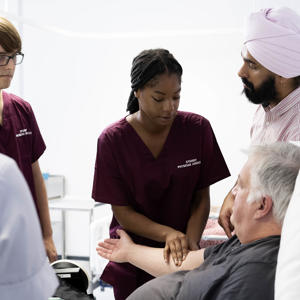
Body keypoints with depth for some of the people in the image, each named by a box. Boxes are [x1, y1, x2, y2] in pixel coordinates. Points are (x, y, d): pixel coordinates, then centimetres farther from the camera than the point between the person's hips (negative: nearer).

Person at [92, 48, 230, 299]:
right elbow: (122, 212, -12)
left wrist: (190, 240, -21)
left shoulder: (198, 129, -9)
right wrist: (168, 234, -27)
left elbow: (202, 198, -4)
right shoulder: (113, 140, -14)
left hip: (182, 259, 1)